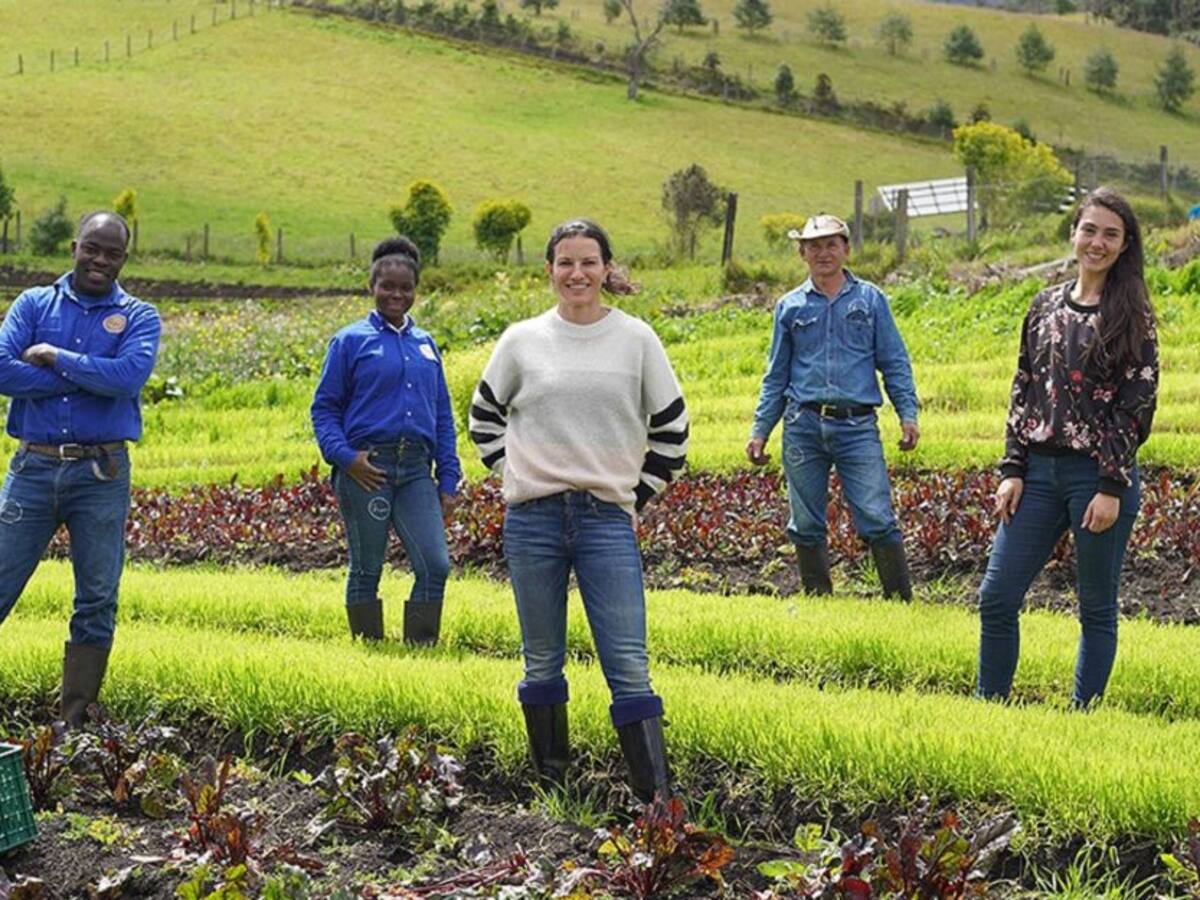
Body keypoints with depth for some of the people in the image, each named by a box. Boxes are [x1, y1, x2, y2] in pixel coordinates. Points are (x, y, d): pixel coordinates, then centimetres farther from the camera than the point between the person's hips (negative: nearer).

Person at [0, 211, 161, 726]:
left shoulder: (138, 317, 5)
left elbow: (130, 376, -16)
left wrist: (55, 358, -11)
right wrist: (92, 377, -12)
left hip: (102, 475, 0)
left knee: (97, 605, 4)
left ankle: (75, 727, 14)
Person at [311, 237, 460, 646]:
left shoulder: (425, 345, 16)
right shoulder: (350, 341, 3)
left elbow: (443, 415, 18)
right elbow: (324, 408, 2)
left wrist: (448, 479, 12)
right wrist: (344, 457, -13)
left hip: (416, 470, 4)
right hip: (367, 469, -4)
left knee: (435, 565, -7)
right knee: (366, 570, 4)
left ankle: (420, 650, 4)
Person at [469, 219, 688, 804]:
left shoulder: (635, 339, 4)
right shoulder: (522, 341, 5)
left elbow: (671, 428, 10)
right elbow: (484, 415, 18)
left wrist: (638, 496, 5)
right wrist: (513, 475, 7)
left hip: (607, 519, -1)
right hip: (532, 520, 1)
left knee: (629, 666, -8)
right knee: (541, 664, 9)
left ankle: (656, 796, -8)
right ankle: (549, 787, 21)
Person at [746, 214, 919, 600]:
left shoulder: (870, 299, 9)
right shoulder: (790, 307, 13)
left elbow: (894, 363, 8)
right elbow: (776, 377, 17)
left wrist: (908, 414, -3)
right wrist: (759, 430, 11)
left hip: (857, 426, -2)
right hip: (803, 427, 2)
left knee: (877, 520, -10)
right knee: (806, 525, 6)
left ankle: (902, 601, -4)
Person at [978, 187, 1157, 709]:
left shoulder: (1132, 316, -3)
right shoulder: (1046, 306, 11)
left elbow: (1138, 404, -8)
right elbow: (1023, 392, 12)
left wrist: (1113, 488, -14)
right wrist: (1012, 469, 4)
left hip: (1100, 475, -5)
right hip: (1040, 470, 5)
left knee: (1096, 607, 5)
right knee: (996, 597, 1)